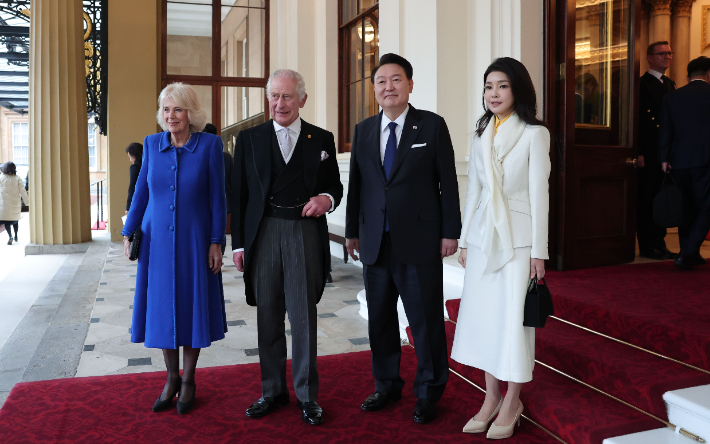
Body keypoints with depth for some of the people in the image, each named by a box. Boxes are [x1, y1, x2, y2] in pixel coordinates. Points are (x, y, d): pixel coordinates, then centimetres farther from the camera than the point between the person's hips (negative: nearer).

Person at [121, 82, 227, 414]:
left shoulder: (210, 144, -6)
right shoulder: (152, 144, 3)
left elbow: (217, 197, -5)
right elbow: (141, 191, 9)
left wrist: (216, 242, -7)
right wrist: (129, 232, 6)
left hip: (194, 242, -3)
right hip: (157, 240, 3)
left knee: (192, 306, 6)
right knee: (162, 308, 9)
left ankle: (188, 379, 24)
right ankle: (171, 377, 26)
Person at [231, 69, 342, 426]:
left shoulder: (322, 139, 8)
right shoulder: (248, 139, 9)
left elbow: (335, 185, 13)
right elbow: (239, 195, 8)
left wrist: (327, 198, -11)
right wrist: (238, 244, 3)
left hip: (305, 233, -1)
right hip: (263, 233, 1)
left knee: (304, 316, 2)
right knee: (268, 316, 9)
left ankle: (307, 394, 17)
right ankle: (272, 390, 25)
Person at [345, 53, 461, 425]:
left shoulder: (432, 125, -1)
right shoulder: (363, 130, 9)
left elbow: (447, 182, -2)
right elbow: (355, 184, 12)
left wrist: (450, 232, -6)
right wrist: (351, 231, 11)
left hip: (419, 241, -4)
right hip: (375, 243, 4)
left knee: (426, 321, 4)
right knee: (379, 320, 14)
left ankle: (428, 394, 22)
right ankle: (386, 386, 33)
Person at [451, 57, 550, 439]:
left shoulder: (534, 133, -5)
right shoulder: (481, 135, 11)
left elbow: (539, 193, -7)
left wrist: (538, 250, -9)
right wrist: (465, 241, 11)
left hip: (517, 236, -5)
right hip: (483, 235, 5)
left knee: (513, 318, 1)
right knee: (482, 315, 8)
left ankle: (512, 403, 17)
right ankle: (491, 398, 22)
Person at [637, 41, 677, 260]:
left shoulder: (670, 84, 18)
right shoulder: (641, 84, -5)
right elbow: (637, 121, -11)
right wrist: (639, 153, -17)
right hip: (648, 153, -7)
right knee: (645, 199, -1)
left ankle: (660, 244, 17)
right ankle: (646, 247, 6)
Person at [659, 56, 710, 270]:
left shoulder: (671, 97, 6)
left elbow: (665, 131, 5)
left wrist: (664, 159, 8)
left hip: (679, 162, 4)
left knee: (687, 208, 14)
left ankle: (690, 254, 20)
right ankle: (687, 253, -9)